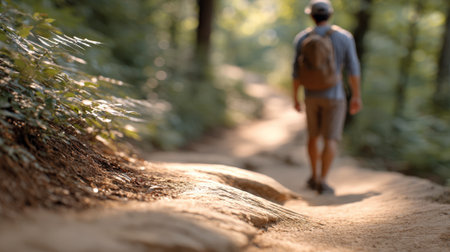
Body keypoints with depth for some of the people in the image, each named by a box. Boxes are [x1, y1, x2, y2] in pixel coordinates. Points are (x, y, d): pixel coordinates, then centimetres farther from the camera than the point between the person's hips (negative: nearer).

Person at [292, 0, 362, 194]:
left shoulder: (302, 38, -4)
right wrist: (356, 96, 0)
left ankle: (314, 177, 25)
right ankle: (322, 181, -11)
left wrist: (295, 98, 6)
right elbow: (352, 69, -8)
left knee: (313, 135, 20)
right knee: (331, 140, -1)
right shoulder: (344, 37, -7)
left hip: (311, 95, 3)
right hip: (334, 96, -2)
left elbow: (297, 71, -3)